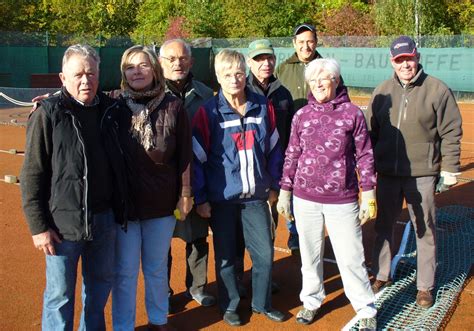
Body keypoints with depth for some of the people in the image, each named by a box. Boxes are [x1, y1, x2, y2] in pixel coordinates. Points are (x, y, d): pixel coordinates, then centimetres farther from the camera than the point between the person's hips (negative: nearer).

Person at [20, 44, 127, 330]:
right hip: (63, 221, -5)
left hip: (105, 219, 5)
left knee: (101, 284, 20)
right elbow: (32, 175, -9)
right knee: (60, 295, 7)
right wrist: (38, 226, -11)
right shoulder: (48, 114, -10)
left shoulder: (111, 110, 4)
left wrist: (121, 208, 10)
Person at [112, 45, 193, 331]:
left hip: (162, 202, 1)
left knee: (157, 268, 18)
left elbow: (185, 155, -1)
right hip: (123, 202, 0)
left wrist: (185, 193, 2)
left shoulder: (173, 107, -5)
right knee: (125, 272, 9)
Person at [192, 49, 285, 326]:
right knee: (226, 257, 12)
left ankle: (262, 302, 31)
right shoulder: (209, 113, -8)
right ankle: (230, 306, 32)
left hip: (256, 197, 2)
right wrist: (200, 198, -5)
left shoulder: (263, 107, -1)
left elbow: (274, 149, 9)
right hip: (222, 199, -2)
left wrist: (274, 185, 11)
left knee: (265, 254, 8)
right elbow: (196, 159, -6)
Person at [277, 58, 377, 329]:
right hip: (305, 199, 3)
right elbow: (292, 156, 9)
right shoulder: (302, 115, 3)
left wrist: (368, 194, -3)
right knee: (310, 255, 14)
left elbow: (365, 156, -1)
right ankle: (311, 301, 35)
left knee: (351, 257, 3)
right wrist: (285, 191, 9)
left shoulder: (352, 113, -4)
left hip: (342, 200, -2)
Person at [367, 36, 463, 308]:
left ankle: (425, 286, 21)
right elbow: (371, 131, 11)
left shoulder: (437, 90, -6)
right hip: (387, 173, 4)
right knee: (384, 226, 15)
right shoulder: (382, 92, 5)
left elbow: (451, 133, -4)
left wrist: (449, 169, -6)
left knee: (425, 230, 7)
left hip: (422, 175, -4)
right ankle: (382, 275, 34)